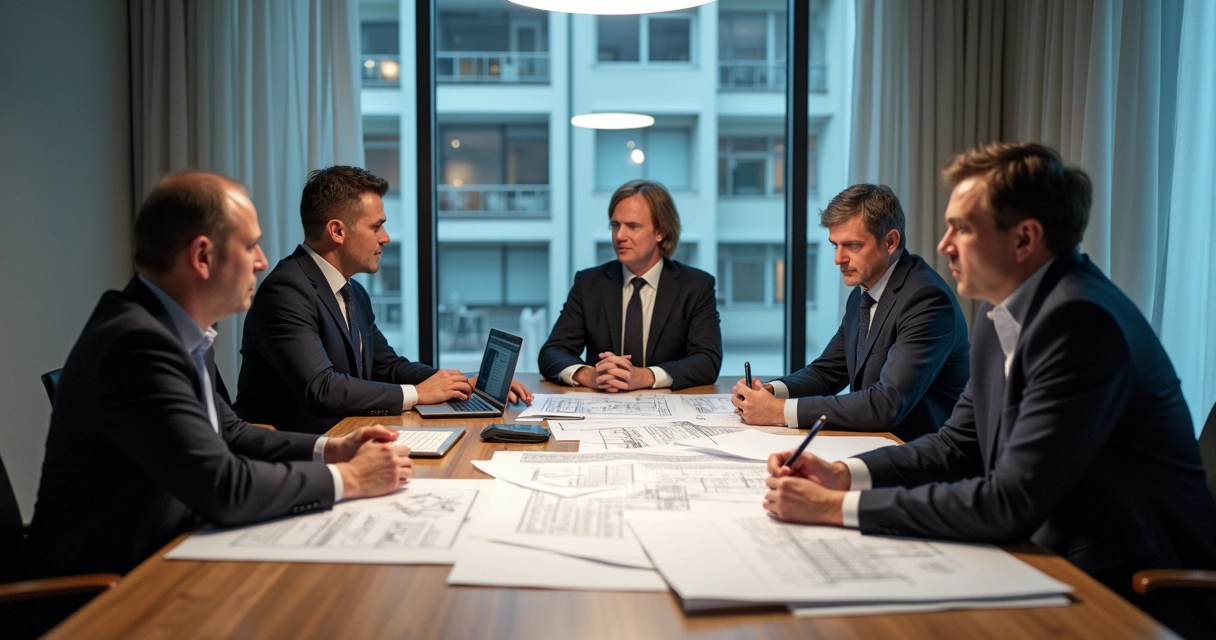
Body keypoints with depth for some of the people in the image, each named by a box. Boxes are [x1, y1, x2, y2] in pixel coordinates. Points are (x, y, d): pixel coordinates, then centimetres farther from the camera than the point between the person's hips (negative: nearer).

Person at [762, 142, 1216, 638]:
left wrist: (838, 508, -23)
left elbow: (1010, 504, -28)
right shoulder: (1002, 309, 3)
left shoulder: (1078, 319, -25)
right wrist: (843, 475, -6)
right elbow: (958, 444, 10)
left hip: (1134, 592, -7)